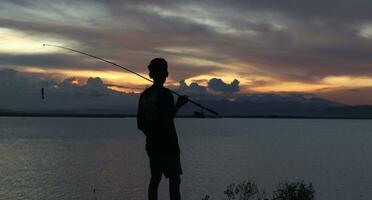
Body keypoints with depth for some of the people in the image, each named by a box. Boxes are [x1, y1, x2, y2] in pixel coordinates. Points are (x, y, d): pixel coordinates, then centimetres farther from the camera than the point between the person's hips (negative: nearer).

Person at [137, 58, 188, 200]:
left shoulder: (144, 95, 9)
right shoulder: (165, 94, -12)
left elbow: (140, 124, 12)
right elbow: (167, 120, -20)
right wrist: (178, 105, -8)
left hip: (152, 145, 7)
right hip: (168, 145, -7)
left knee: (155, 178, 12)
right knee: (174, 179, -6)